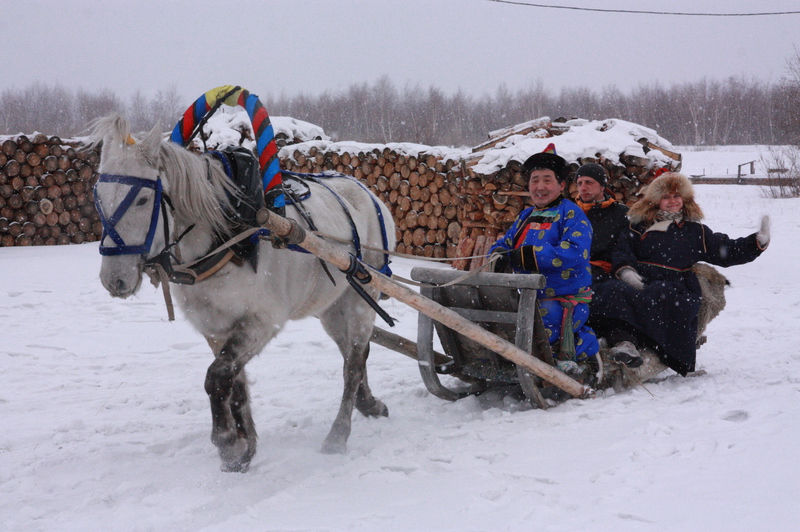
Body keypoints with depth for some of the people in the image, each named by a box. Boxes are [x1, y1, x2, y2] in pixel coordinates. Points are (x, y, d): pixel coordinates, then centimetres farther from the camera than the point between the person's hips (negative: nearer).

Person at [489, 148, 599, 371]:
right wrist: (499, 256, -9)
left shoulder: (571, 213, -5)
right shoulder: (526, 217, 19)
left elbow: (574, 252, -20)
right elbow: (503, 243, 19)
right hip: (530, 298, 8)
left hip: (566, 300, -8)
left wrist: (527, 255, -22)